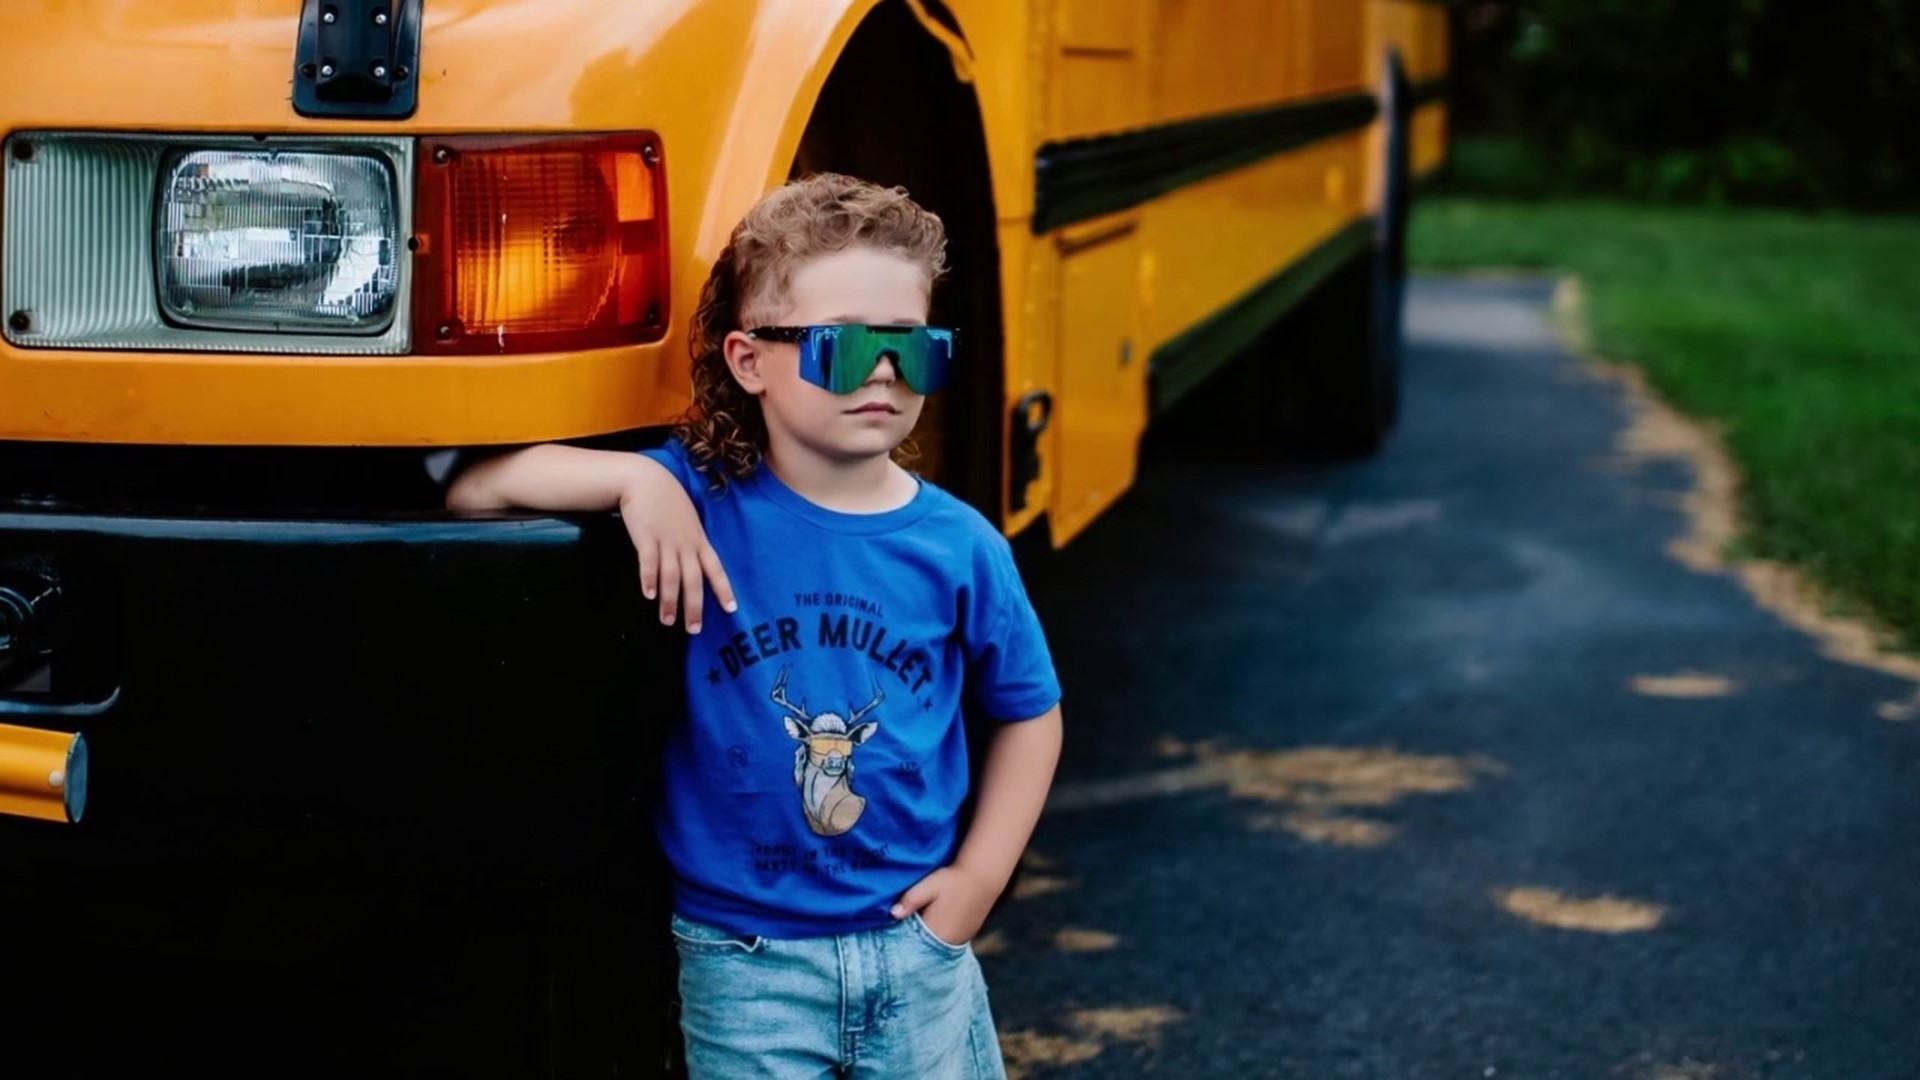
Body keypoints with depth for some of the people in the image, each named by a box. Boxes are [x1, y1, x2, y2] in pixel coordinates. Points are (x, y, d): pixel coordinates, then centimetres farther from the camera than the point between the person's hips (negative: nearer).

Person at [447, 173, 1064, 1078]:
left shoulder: (960, 547, -5)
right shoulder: (700, 504, -9)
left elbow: (1028, 711, 11)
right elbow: (473, 494, -12)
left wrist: (980, 877, 2)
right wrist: (634, 478, -25)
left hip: (917, 950, 2)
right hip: (743, 964, -2)